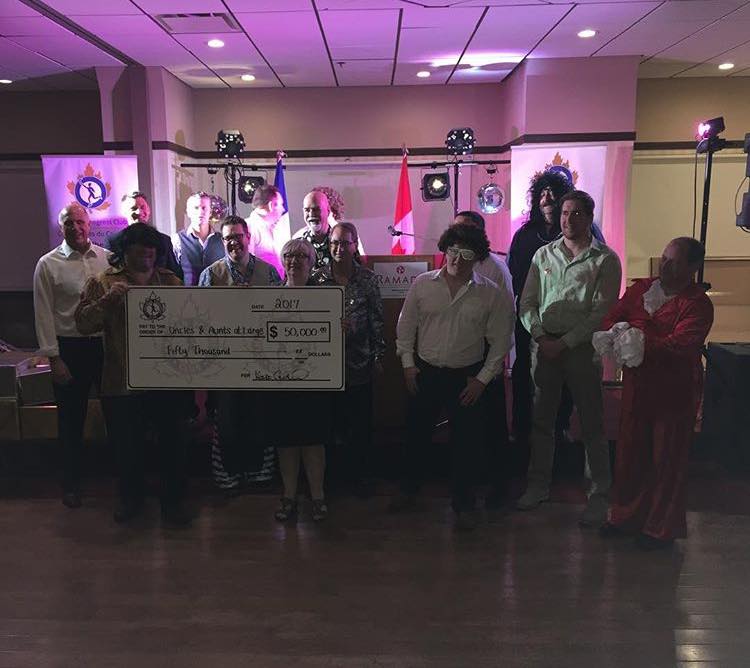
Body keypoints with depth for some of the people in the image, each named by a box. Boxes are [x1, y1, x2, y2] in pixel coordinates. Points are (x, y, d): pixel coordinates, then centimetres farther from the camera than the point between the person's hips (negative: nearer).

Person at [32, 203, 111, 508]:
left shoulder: (109, 259, 4)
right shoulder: (48, 264, -2)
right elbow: (44, 314, -4)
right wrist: (53, 358, -8)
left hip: (107, 344, 2)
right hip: (69, 348, -2)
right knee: (71, 418, 10)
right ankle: (71, 481, 27)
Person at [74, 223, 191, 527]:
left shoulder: (171, 281, 8)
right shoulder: (102, 283, 3)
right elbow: (83, 323, -4)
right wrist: (108, 300, -19)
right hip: (122, 382, -1)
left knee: (172, 442, 8)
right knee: (126, 445, 13)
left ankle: (173, 501, 25)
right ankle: (130, 498, 35)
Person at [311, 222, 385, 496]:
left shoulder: (368, 279, -1)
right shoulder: (318, 278, 0)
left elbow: (377, 320, 1)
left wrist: (378, 357, 1)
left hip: (360, 362, 0)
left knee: (361, 422, 6)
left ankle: (361, 476, 22)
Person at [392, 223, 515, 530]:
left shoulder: (492, 294, -5)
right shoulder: (422, 284, -1)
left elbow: (500, 341, -1)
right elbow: (406, 326, 6)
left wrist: (482, 379, -5)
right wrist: (408, 364, 0)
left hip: (466, 377, -1)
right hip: (424, 372, 2)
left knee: (467, 441, 5)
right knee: (417, 433, 13)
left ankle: (463, 504, 23)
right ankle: (408, 490, 35)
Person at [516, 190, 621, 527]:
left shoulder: (605, 259, -2)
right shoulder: (544, 254, 10)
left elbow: (602, 312, -9)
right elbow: (527, 302, 8)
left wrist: (564, 343, -15)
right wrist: (540, 335, -8)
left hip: (582, 348, -3)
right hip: (543, 346, 4)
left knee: (592, 424, 2)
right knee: (541, 420, 11)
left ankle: (599, 496, 14)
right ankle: (539, 485, 26)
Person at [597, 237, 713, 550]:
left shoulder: (697, 303, -13)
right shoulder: (640, 289, 6)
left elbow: (680, 344, -25)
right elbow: (612, 319, 1)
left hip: (675, 392, -5)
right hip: (636, 385, 6)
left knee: (667, 459, 6)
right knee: (630, 451, 15)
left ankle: (662, 527, 22)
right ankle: (626, 516, 32)